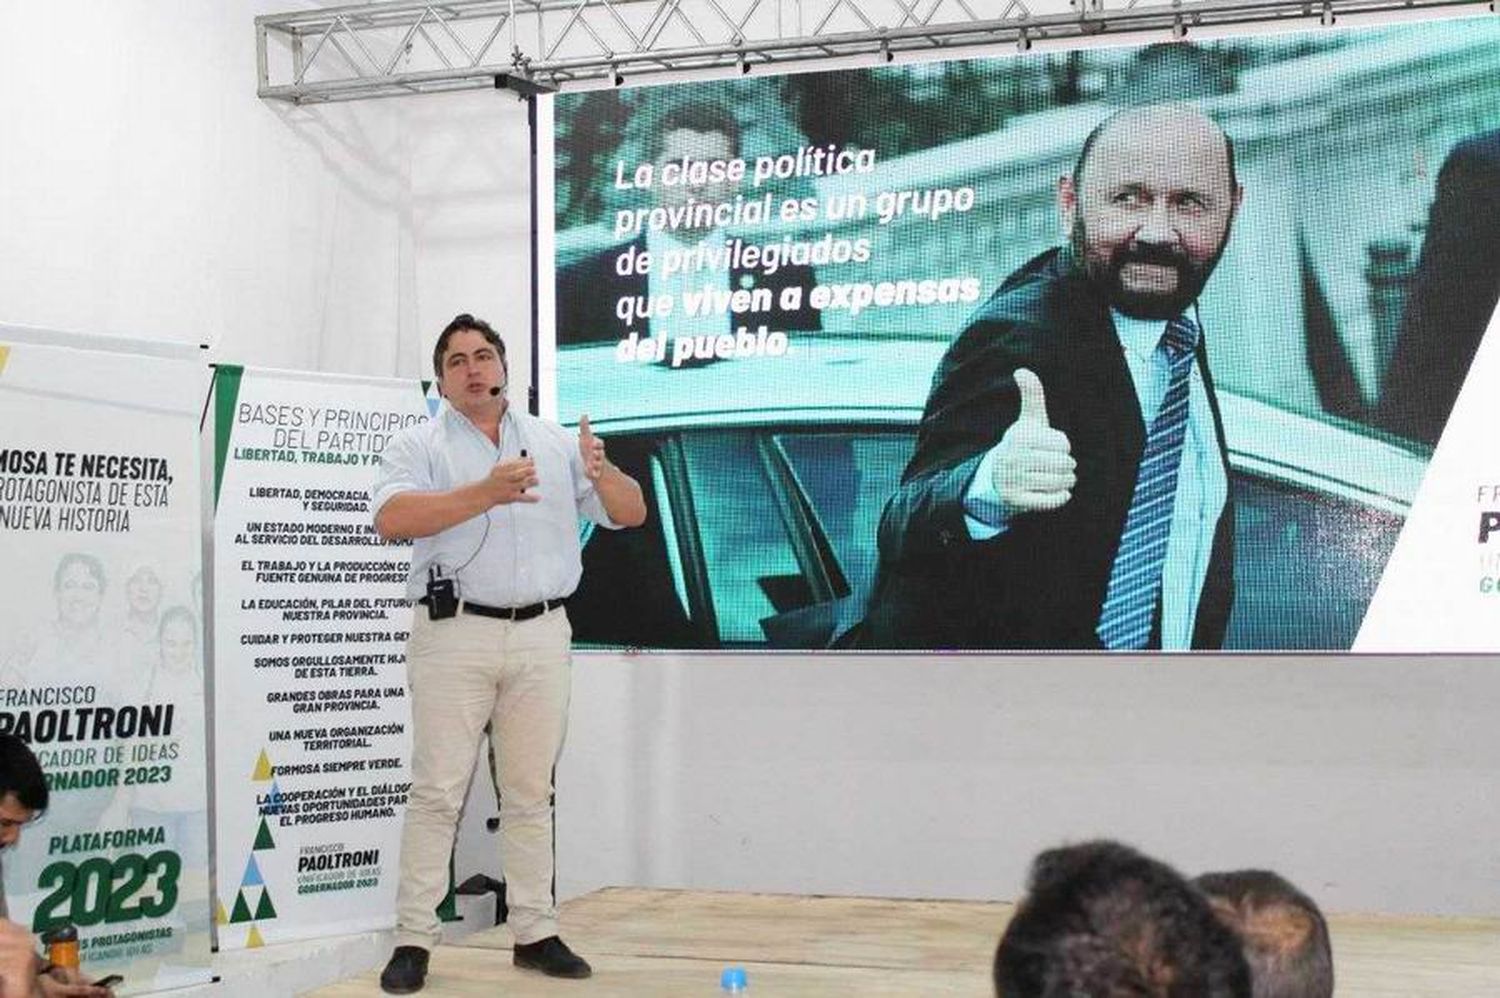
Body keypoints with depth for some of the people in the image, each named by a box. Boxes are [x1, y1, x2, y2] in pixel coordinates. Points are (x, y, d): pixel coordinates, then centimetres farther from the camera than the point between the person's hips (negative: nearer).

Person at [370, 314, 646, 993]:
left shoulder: (556, 443, 14)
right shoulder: (420, 446, 4)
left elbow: (632, 514, 10)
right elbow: (391, 518, -15)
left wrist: (601, 472, -13)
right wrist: (487, 493, -26)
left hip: (542, 634, 3)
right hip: (455, 632, -3)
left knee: (531, 793, 9)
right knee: (437, 791, -4)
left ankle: (536, 932, 14)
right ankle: (413, 941, -1)